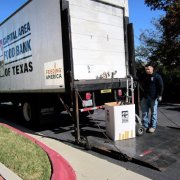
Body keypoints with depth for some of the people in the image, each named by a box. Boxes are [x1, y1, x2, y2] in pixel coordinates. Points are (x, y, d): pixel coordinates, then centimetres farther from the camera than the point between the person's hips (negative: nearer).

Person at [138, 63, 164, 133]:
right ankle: (145, 126, 16)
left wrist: (160, 95, -12)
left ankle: (153, 126, 12)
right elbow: (140, 85, 24)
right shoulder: (143, 77, 12)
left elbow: (161, 86, -5)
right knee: (144, 112, 7)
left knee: (154, 112, 3)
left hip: (154, 97, -4)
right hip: (144, 97, 5)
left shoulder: (157, 76, -2)